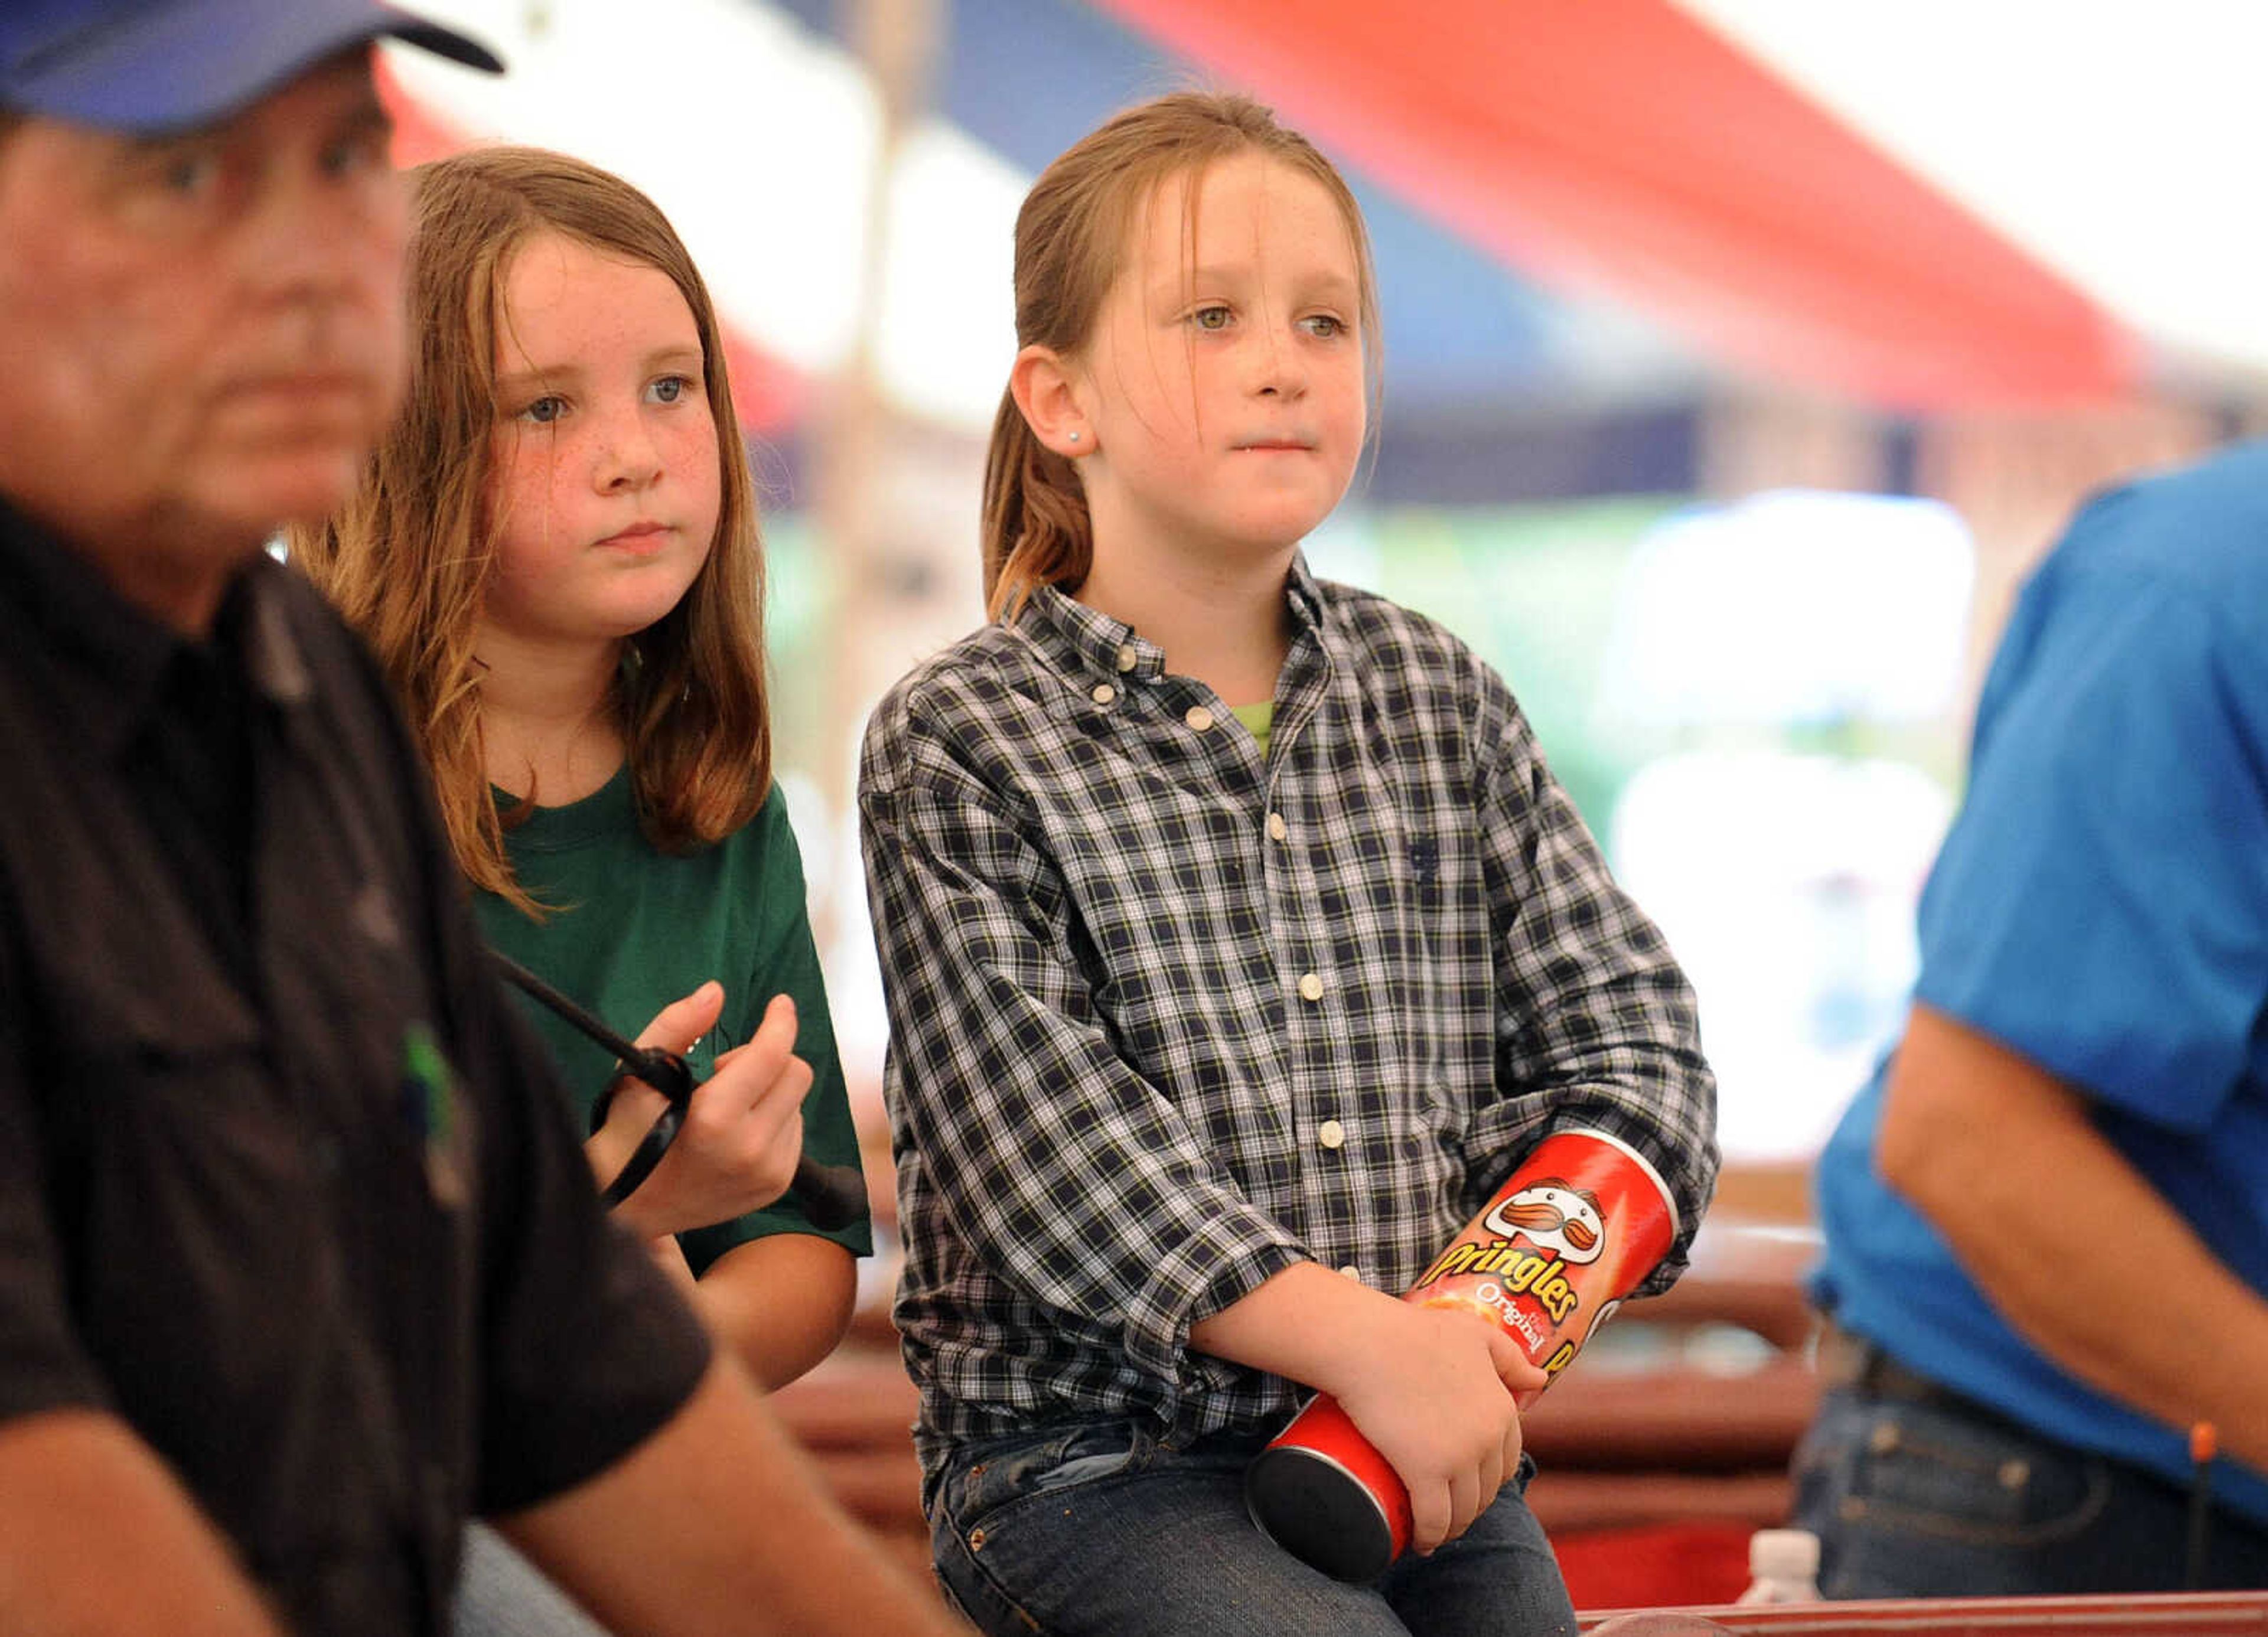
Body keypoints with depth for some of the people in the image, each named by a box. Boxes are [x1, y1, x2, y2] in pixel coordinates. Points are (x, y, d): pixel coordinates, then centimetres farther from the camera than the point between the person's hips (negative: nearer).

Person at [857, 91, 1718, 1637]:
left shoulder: (1441, 700, 11)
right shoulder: (963, 746, -4)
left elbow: (1629, 1034, 8)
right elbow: (1049, 1152, -13)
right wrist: (1364, 1335, -22)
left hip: (1431, 1450, 5)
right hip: (1093, 1459, -5)